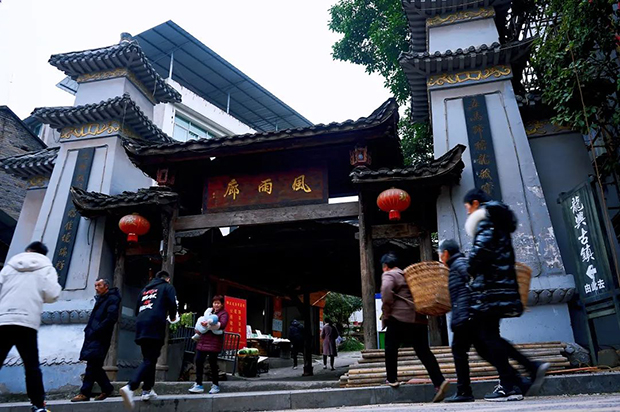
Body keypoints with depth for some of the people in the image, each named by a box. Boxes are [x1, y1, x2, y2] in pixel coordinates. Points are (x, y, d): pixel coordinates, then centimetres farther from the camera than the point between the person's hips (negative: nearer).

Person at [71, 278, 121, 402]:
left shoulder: (112, 299, -6)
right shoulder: (100, 299, 22)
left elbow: (111, 318, -17)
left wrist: (97, 330, -17)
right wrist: (88, 329, 10)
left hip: (100, 338, -9)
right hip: (93, 336, 9)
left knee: (92, 364, -9)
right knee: (95, 365, 9)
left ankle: (84, 393, -6)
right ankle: (107, 388, 19)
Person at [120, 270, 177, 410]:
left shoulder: (145, 289, 28)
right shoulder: (168, 287, 11)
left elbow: (137, 310, 24)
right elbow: (172, 304, -3)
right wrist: (172, 317, 15)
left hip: (141, 326, 6)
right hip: (155, 326, -6)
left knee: (148, 359, 15)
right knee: (150, 360, -9)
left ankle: (147, 391, 14)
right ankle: (130, 387, -26)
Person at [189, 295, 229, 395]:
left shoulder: (223, 313, -1)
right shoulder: (209, 311, 18)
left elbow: (222, 324, -18)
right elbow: (203, 320, 32)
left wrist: (209, 323, -27)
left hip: (214, 342, -6)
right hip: (203, 340, 6)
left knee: (213, 363, -2)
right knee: (198, 361, 3)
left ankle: (215, 385, 14)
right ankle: (198, 385, 13)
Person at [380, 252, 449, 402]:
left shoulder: (388, 275, -2)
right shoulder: (407, 274, 23)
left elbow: (387, 289, -21)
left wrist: (387, 312, -14)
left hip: (399, 317, -7)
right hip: (418, 317, 7)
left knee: (391, 348, 11)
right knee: (423, 351, 2)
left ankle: (392, 379, 16)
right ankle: (439, 382, -11)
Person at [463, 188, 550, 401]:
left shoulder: (484, 220, -5)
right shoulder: (499, 221, 23)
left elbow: (482, 248, -22)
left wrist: (470, 268, -5)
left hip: (489, 286, -10)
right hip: (502, 284, 10)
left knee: (489, 336, -4)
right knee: (489, 335, 14)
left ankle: (509, 386, -2)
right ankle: (532, 367, 10)